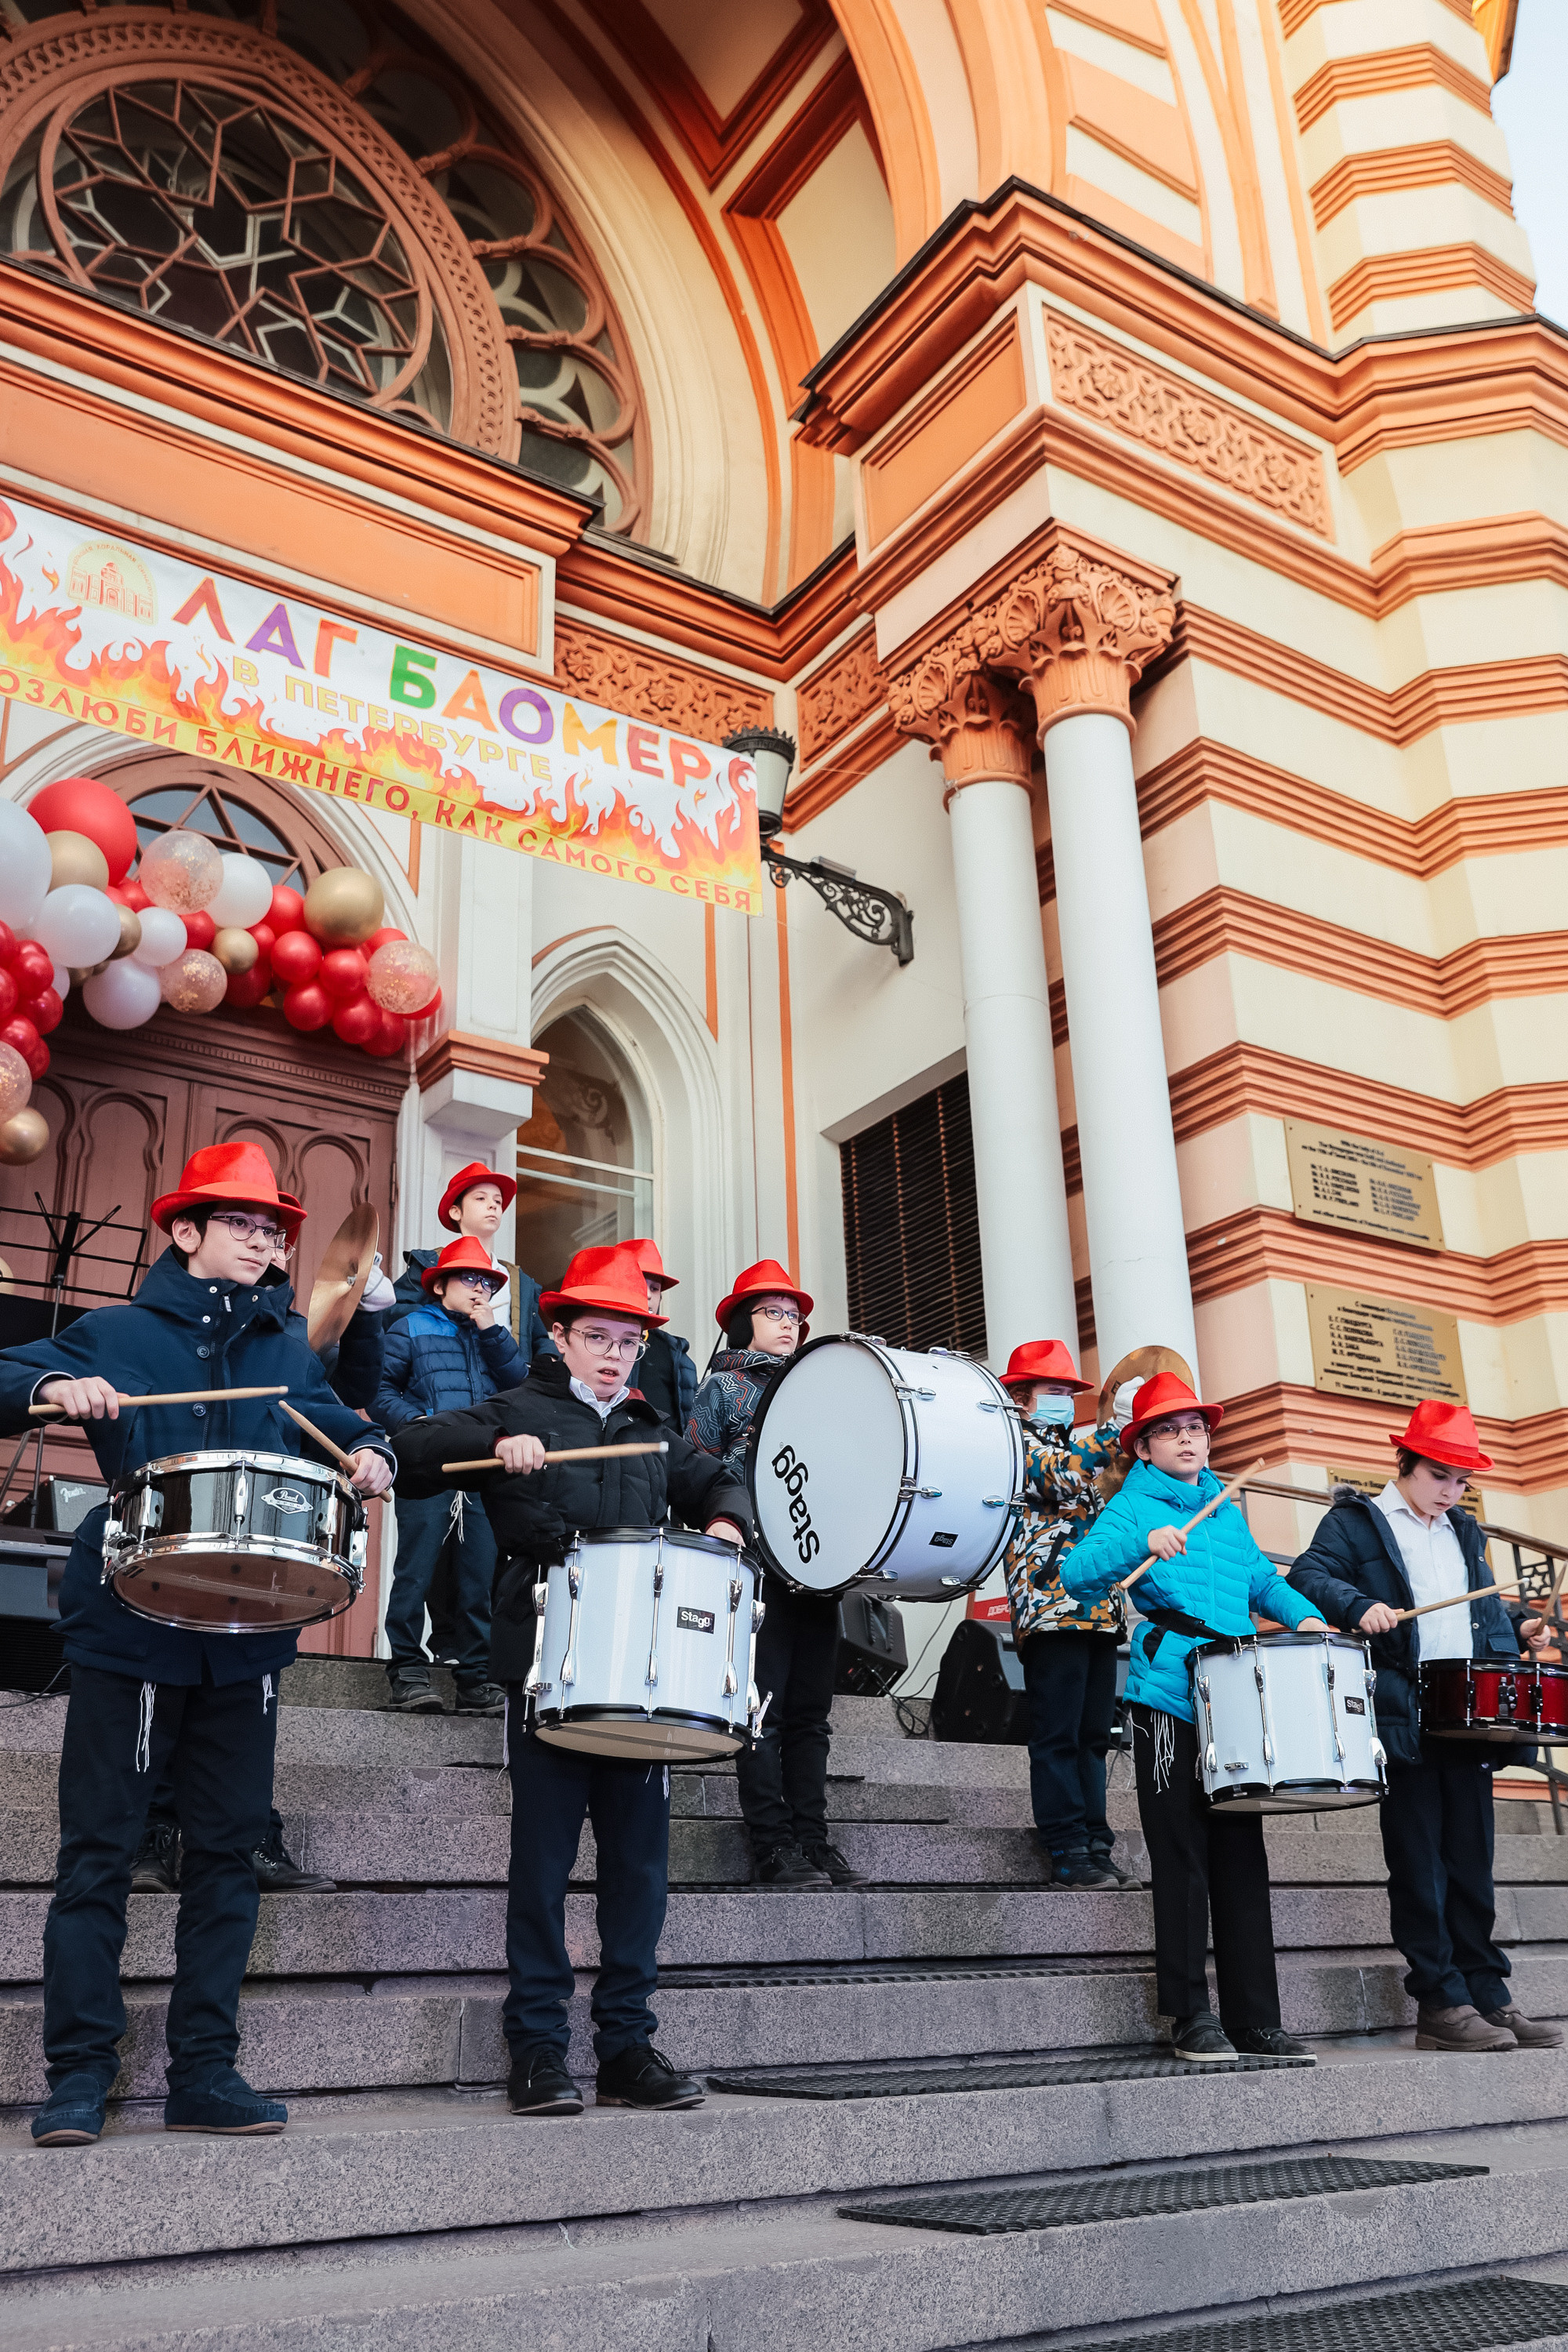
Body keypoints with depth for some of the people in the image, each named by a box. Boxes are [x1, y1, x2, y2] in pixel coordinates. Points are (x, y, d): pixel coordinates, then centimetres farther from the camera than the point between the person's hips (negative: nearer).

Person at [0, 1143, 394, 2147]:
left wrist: (370, 1453, -6)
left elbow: (343, 1428, 16)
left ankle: (207, 2073, 16)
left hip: (246, 1639, 4)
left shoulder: (291, 1356, 14)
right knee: (100, 1849, 0)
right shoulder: (118, 1333, 4)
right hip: (130, 1629, -3)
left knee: (228, 1848, 7)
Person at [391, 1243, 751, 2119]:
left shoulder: (651, 1434, 21)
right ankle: (538, 2048, 11)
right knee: (544, 1857, 0)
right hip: (548, 1665, -4)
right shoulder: (519, 1412, 7)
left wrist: (725, 1520, 11)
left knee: (641, 1858, 6)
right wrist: (495, 1444, -19)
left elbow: (720, 1480, 34)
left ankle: (629, 2045, 17)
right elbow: (411, 1452, -3)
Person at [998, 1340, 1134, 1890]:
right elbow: (1060, 1473, -17)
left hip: (1099, 1609, 8)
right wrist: (1121, 1427, -17)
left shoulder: (1076, 1448, 26)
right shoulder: (1016, 1443, 2)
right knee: (1058, 1736, -6)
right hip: (1052, 1606, -8)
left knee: (1093, 1736, 8)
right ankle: (1068, 1854, -4)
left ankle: (1096, 1848, 11)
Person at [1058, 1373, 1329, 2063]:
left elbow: (1258, 1577, 31)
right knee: (1182, 1857, -2)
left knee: (1242, 1855, 8)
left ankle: (1255, 2018, 14)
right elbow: (1076, 1575, -14)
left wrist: (1302, 1614, 12)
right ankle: (1190, 2015, 7)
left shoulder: (1227, 1511, 19)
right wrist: (1142, 1543, -28)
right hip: (1169, 1701, -6)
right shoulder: (1132, 1505, 0)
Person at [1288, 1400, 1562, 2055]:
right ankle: (1442, 2005, 3)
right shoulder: (1354, 1521, 3)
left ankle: (1490, 1996, 15)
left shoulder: (1465, 1533, 23)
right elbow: (1309, 1576, -9)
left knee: (1472, 1865, 10)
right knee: (1419, 1866, -2)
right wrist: (1359, 1606, -26)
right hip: (1402, 1722, -6)